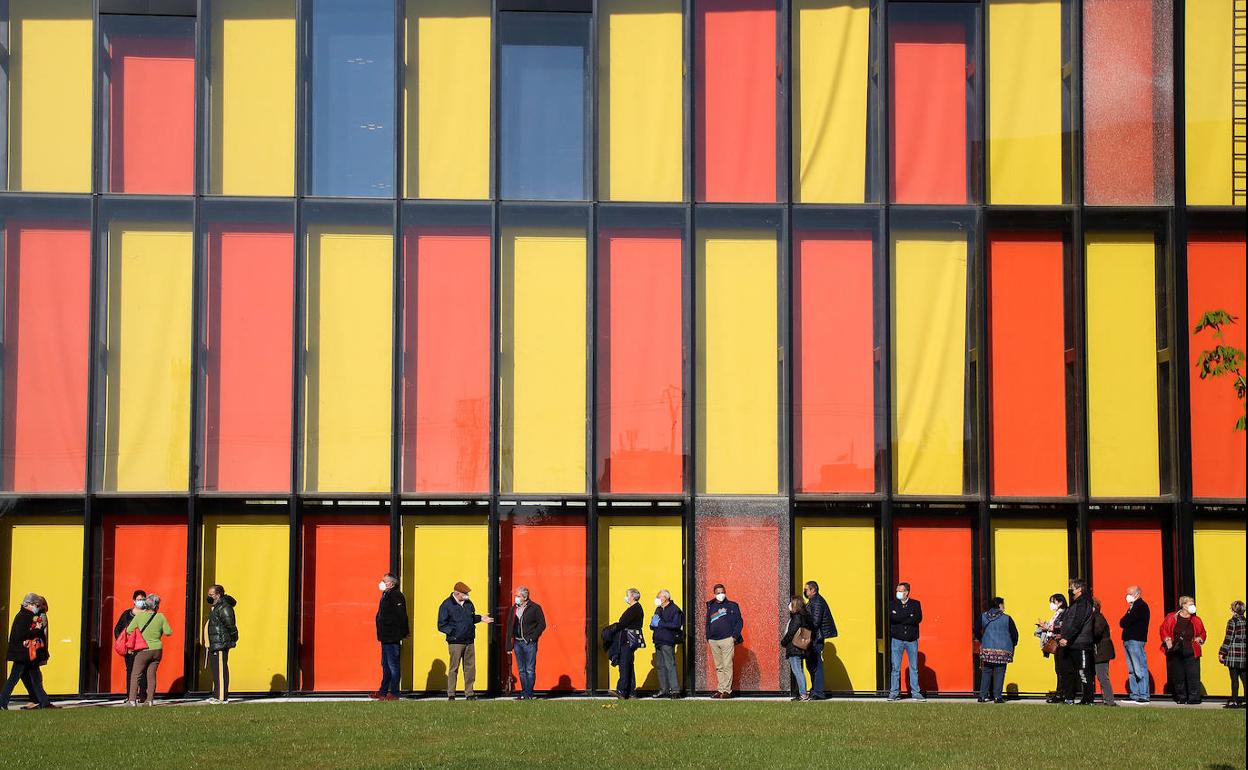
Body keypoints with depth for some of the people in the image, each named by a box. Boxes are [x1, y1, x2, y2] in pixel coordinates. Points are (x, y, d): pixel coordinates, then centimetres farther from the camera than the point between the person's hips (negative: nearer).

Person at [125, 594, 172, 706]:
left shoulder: (139, 616, -8)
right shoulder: (161, 617, -3)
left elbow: (129, 631, -10)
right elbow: (169, 632, -2)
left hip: (144, 650, -3)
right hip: (157, 649, 3)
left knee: (135, 675, 4)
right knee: (151, 675, 10)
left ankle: (132, 699, -4)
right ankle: (149, 699, 7)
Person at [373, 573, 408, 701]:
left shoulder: (396, 596, -15)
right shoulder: (386, 595, 16)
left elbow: (401, 617, -19)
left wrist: (402, 633, -19)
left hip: (392, 638, -10)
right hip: (386, 637, 10)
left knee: (393, 665, -6)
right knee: (386, 665, 16)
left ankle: (394, 693, -3)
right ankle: (383, 692, 23)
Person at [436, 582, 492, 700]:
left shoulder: (468, 603, 12)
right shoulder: (446, 605, -6)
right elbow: (441, 625, -6)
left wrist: (480, 618, 9)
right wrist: (453, 631, -15)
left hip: (469, 641, 6)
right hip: (455, 642, -6)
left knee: (470, 668, 7)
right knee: (454, 668, -3)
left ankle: (469, 693, 14)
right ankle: (451, 695, 3)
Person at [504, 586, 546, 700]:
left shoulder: (535, 608, -4)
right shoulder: (513, 609, 12)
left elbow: (542, 624, -3)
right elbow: (509, 626, 14)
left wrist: (532, 637, -11)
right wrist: (509, 645, 8)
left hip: (529, 643, -5)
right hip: (517, 642, 5)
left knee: (530, 670, -5)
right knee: (521, 670, 9)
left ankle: (529, 693, -2)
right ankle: (524, 692, 14)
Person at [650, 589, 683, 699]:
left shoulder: (674, 609, -7)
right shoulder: (658, 609, 18)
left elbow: (676, 625, -18)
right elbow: (653, 625, 24)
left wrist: (660, 624, -17)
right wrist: (653, 623, -1)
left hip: (668, 641, -8)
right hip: (658, 641, 8)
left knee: (670, 665, -10)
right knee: (660, 666, 10)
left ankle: (675, 690, -9)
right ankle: (663, 690, 15)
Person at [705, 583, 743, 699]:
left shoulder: (731, 606, 4)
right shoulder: (710, 607, 16)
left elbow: (739, 622, 2)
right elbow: (707, 623, 21)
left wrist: (734, 636, -6)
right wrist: (708, 638, 12)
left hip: (727, 640, -4)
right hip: (713, 641, 4)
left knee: (727, 666, -8)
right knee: (719, 667, 7)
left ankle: (727, 690, -7)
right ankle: (720, 690, 9)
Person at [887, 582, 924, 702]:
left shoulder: (915, 604, 7)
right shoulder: (893, 605, 8)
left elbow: (918, 618, -9)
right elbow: (892, 617, -9)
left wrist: (900, 618, -11)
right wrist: (909, 618, -11)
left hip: (912, 639, 0)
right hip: (897, 639, 0)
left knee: (914, 667, 3)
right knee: (895, 667, -1)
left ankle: (916, 692, 8)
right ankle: (894, 692, 3)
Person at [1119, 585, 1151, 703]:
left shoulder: (1141, 605, -7)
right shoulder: (1133, 606, 23)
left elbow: (1124, 622, -15)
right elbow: (1122, 622, 19)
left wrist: (1124, 622, 4)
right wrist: (1125, 622, 0)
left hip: (1136, 640, -10)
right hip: (1128, 640, 10)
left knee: (1140, 669, -10)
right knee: (1131, 670, 9)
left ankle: (1143, 696, -12)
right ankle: (1134, 695, 11)